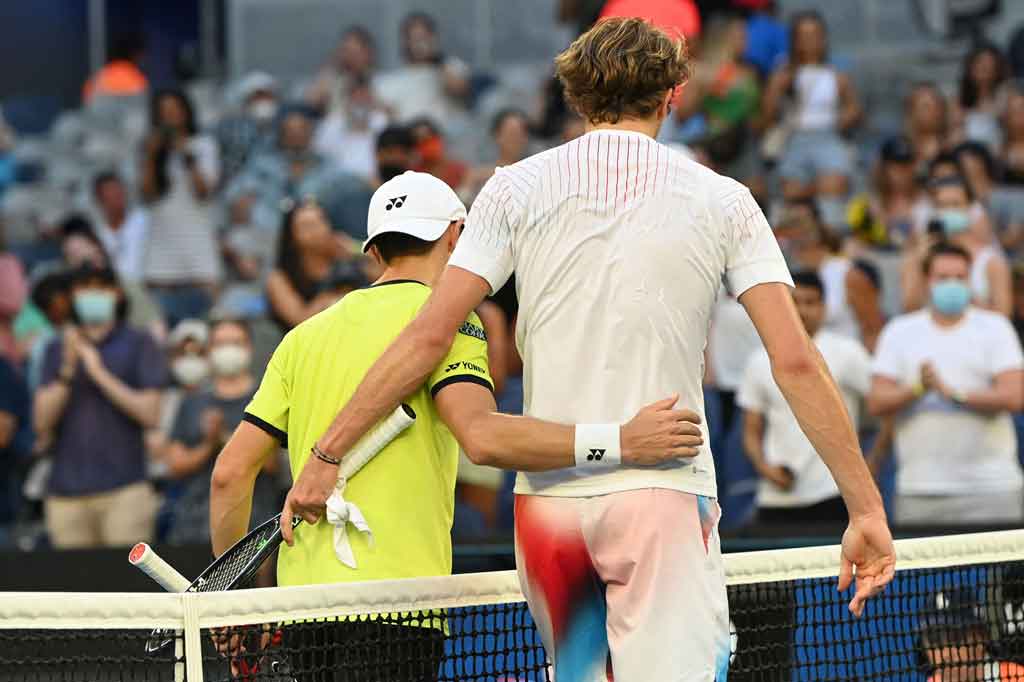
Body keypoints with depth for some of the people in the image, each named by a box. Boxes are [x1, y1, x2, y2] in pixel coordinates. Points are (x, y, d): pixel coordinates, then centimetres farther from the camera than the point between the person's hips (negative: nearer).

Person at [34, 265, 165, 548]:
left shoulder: (139, 345, 7)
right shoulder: (58, 349, 15)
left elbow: (150, 414, -2)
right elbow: (42, 421, 7)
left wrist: (100, 373, -7)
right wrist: (68, 370, -6)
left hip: (123, 489, -3)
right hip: (67, 492, 3)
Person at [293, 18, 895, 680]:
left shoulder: (517, 188, 5)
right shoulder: (722, 201, 3)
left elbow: (430, 335, -1)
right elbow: (796, 362, -3)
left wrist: (328, 453, 4)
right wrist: (867, 508, 0)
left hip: (547, 497, 3)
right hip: (665, 496, -3)